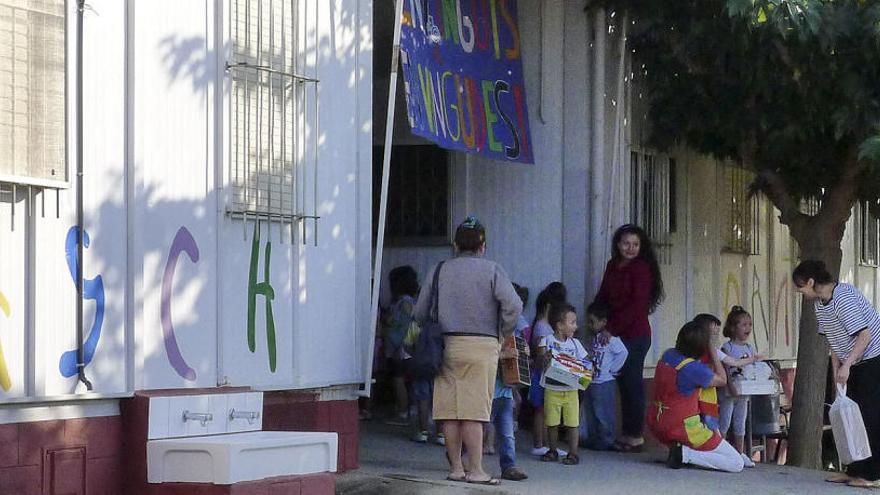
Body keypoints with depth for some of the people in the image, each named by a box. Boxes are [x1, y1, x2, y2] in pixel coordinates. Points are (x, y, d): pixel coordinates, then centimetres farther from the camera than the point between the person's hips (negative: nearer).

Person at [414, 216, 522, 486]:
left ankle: (456, 467, 9)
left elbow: (420, 313, 10)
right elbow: (513, 305, -12)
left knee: (450, 410, 6)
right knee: (474, 410, -4)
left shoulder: (439, 271, 9)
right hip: (482, 343, -3)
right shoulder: (491, 270, 0)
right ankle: (475, 470, -4)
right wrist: (502, 333, 2)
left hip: (446, 344, 3)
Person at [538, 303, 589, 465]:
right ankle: (553, 451, 20)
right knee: (552, 423, 7)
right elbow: (540, 358, -8)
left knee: (572, 423, -2)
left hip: (570, 390, 1)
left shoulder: (575, 343, 6)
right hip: (552, 389, -1)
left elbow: (584, 363, 7)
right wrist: (545, 358, -30)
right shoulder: (547, 341, -1)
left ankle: (573, 453, 5)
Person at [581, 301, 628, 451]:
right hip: (590, 381, 9)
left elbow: (622, 353, -20)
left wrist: (612, 369, -16)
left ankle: (606, 441, 6)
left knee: (603, 414, -3)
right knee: (590, 413, 15)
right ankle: (592, 439, 25)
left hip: (604, 383, -9)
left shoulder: (610, 338, -14)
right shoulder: (590, 337, 11)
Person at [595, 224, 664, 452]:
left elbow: (637, 305, -14)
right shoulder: (612, 266, 12)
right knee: (623, 382, 9)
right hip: (615, 334, 7)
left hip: (635, 334, -7)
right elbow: (603, 297, 19)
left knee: (632, 382, -3)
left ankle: (635, 435, 3)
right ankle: (626, 433, 16)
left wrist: (613, 329, -14)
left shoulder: (642, 269, -9)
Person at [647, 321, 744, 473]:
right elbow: (722, 380, -2)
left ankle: (674, 448, 13)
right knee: (737, 464, -3)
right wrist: (713, 352, 2)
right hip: (683, 430, -8)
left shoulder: (667, 355, -1)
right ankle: (685, 454, -13)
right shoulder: (695, 369, -22)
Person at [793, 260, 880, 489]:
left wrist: (846, 365, -29)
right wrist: (836, 368, 3)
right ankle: (855, 471, 13)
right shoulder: (819, 304, 6)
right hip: (853, 365, 10)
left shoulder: (843, 298, -24)